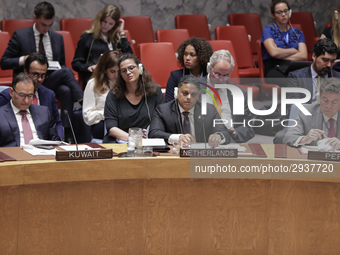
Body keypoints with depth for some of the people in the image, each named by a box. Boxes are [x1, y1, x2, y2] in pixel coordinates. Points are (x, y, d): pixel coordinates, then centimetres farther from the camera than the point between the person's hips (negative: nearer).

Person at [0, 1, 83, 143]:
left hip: (52, 81, 4)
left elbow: (62, 65, 21)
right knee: (66, 71, -28)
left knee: (66, 90, -33)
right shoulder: (20, 36, 1)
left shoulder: (58, 38, 15)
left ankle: (68, 135, -34)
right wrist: (24, 59, -17)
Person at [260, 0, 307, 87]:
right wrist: (293, 51, 7)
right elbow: (273, 52, -7)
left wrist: (281, 55, -2)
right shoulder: (268, 30, 11)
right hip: (274, 69, -4)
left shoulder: (298, 32, 23)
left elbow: (303, 56, 6)